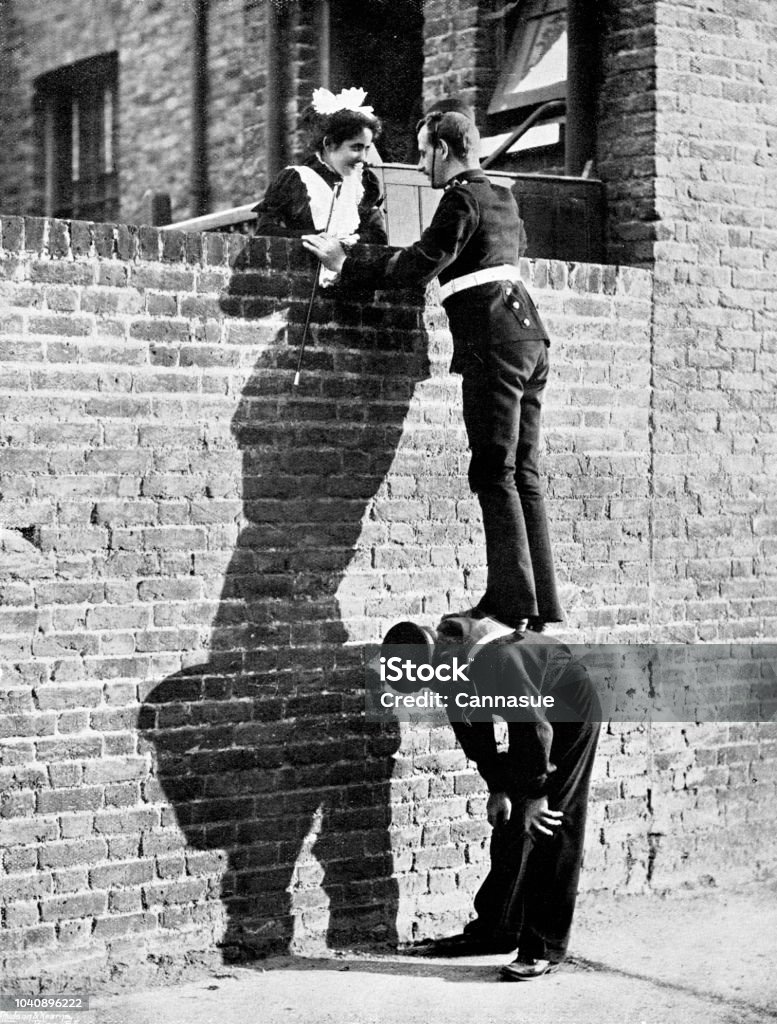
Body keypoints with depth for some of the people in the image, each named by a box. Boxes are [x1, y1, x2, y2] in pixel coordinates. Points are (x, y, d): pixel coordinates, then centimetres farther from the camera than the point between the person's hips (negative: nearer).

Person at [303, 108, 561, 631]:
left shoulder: (463, 198, -5)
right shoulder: (503, 198, 22)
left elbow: (420, 264, -12)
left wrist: (347, 264, -3)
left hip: (493, 342, -9)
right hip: (528, 334, 9)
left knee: (494, 474, -8)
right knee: (524, 474, 8)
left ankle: (512, 601, -11)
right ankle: (542, 604, 7)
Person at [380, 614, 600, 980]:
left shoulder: (492, 659, -37)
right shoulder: (446, 661, -11)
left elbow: (536, 729, -30)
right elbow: (471, 726, 1)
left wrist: (535, 795, -20)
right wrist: (497, 787, -2)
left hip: (570, 713, -8)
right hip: (531, 715, 8)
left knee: (551, 829, -10)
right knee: (510, 827, 7)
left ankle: (544, 947, -6)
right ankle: (495, 930, 15)